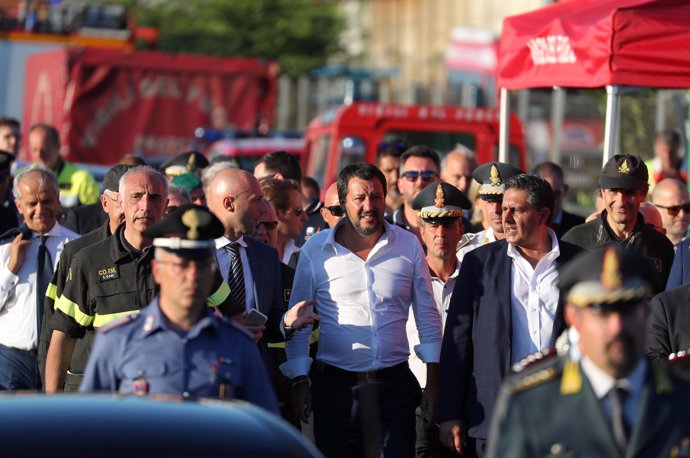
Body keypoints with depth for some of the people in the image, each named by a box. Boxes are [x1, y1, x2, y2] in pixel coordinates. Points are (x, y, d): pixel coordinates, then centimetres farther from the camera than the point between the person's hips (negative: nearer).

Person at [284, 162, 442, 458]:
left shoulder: (408, 245, 3)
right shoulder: (315, 250, 0)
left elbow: (427, 317, 8)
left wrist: (433, 384, 5)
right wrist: (299, 381, 0)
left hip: (395, 384, 1)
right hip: (335, 385, -1)